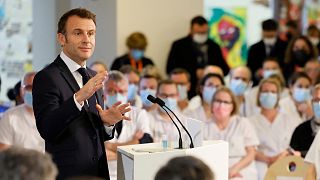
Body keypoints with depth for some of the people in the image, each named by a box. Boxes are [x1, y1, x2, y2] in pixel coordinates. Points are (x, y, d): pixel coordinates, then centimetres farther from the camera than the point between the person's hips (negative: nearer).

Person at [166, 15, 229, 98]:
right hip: (188, 93, -2)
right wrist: (194, 73, -10)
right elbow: (170, 69, -3)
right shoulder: (179, 45, 6)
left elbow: (225, 69, 17)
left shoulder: (214, 46, 14)